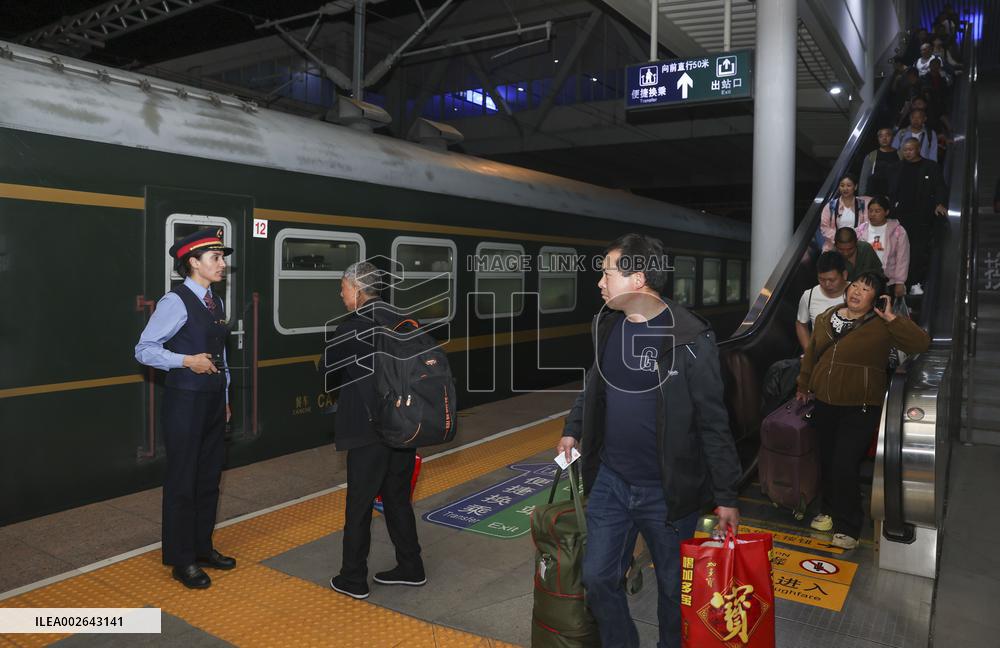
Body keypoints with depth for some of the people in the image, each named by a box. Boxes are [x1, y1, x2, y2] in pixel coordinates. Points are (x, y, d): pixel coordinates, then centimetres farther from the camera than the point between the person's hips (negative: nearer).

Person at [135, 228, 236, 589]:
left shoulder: (215, 303, 11)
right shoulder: (176, 302, -13)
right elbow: (144, 349, -14)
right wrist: (187, 361, -24)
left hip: (213, 401, 8)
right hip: (185, 400, -8)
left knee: (209, 477, 16)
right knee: (183, 481, 3)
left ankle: (202, 548, 31)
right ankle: (182, 560, 17)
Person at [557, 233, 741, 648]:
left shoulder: (690, 339, -17)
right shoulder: (606, 323, 1)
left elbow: (714, 423, -13)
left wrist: (726, 497, -10)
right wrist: (573, 429, 14)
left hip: (668, 490, -5)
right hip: (610, 480, 5)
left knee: (674, 587, 14)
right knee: (598, 578, 12)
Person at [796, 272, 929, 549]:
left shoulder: (882, 325, -8)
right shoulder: (827, 318, 7)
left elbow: (920, 343, -18)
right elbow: (811, 353, 18)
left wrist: (891, 318, -22)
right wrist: (804, 386, 26)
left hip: (859, 408, -5)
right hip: (824, 404, 5)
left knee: (845, 466, -6)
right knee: (827, 461, 14)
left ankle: (848, 526, 11)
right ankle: (830, 510, 36)